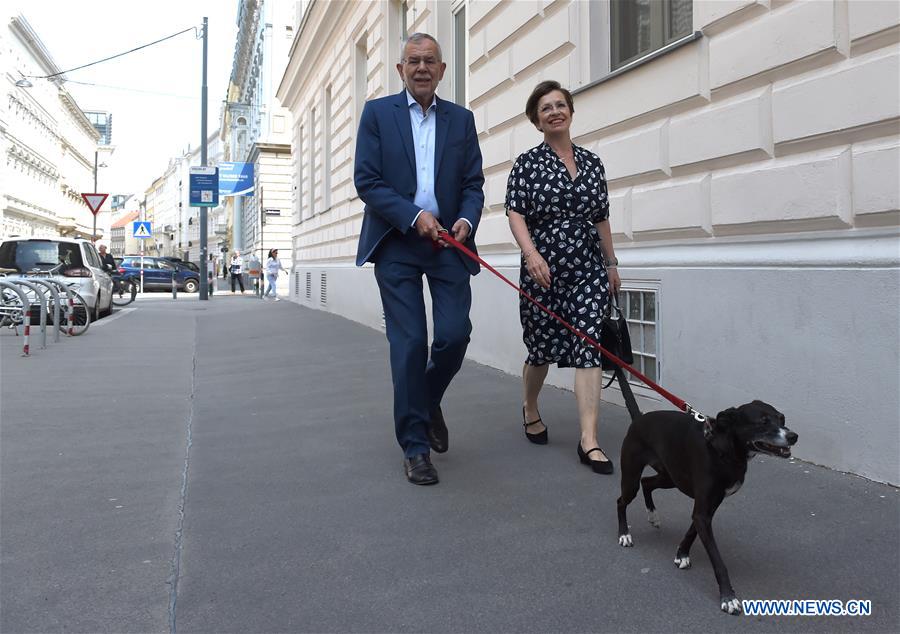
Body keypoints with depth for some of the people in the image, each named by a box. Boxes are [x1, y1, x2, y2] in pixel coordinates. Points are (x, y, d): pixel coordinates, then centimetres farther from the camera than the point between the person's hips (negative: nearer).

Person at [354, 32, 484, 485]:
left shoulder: (461, 119, 13)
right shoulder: (377, 113, 5)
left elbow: (473, 183, 10)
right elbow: (366, 181, -3)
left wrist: (466, 219, -11)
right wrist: (414, 216, -14)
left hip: (447, 243, 3)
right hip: (396, 243, -2)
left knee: (455, 335, -6)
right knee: (409, 343, -3)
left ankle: (429, 403, 27)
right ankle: (415, 445, 8)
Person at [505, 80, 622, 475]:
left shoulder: (592, 162, 12)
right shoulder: (528, 163, 1)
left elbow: (601, 218, 17)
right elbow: (515, 213, -10)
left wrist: (611, 264, 18)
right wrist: (531, 254, -25)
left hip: (587, 270, 3)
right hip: (542, 270, -2)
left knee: (588, 347, -7)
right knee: (542, 349, 8)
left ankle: (589, 441, -6)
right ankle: (530, 410, 37)